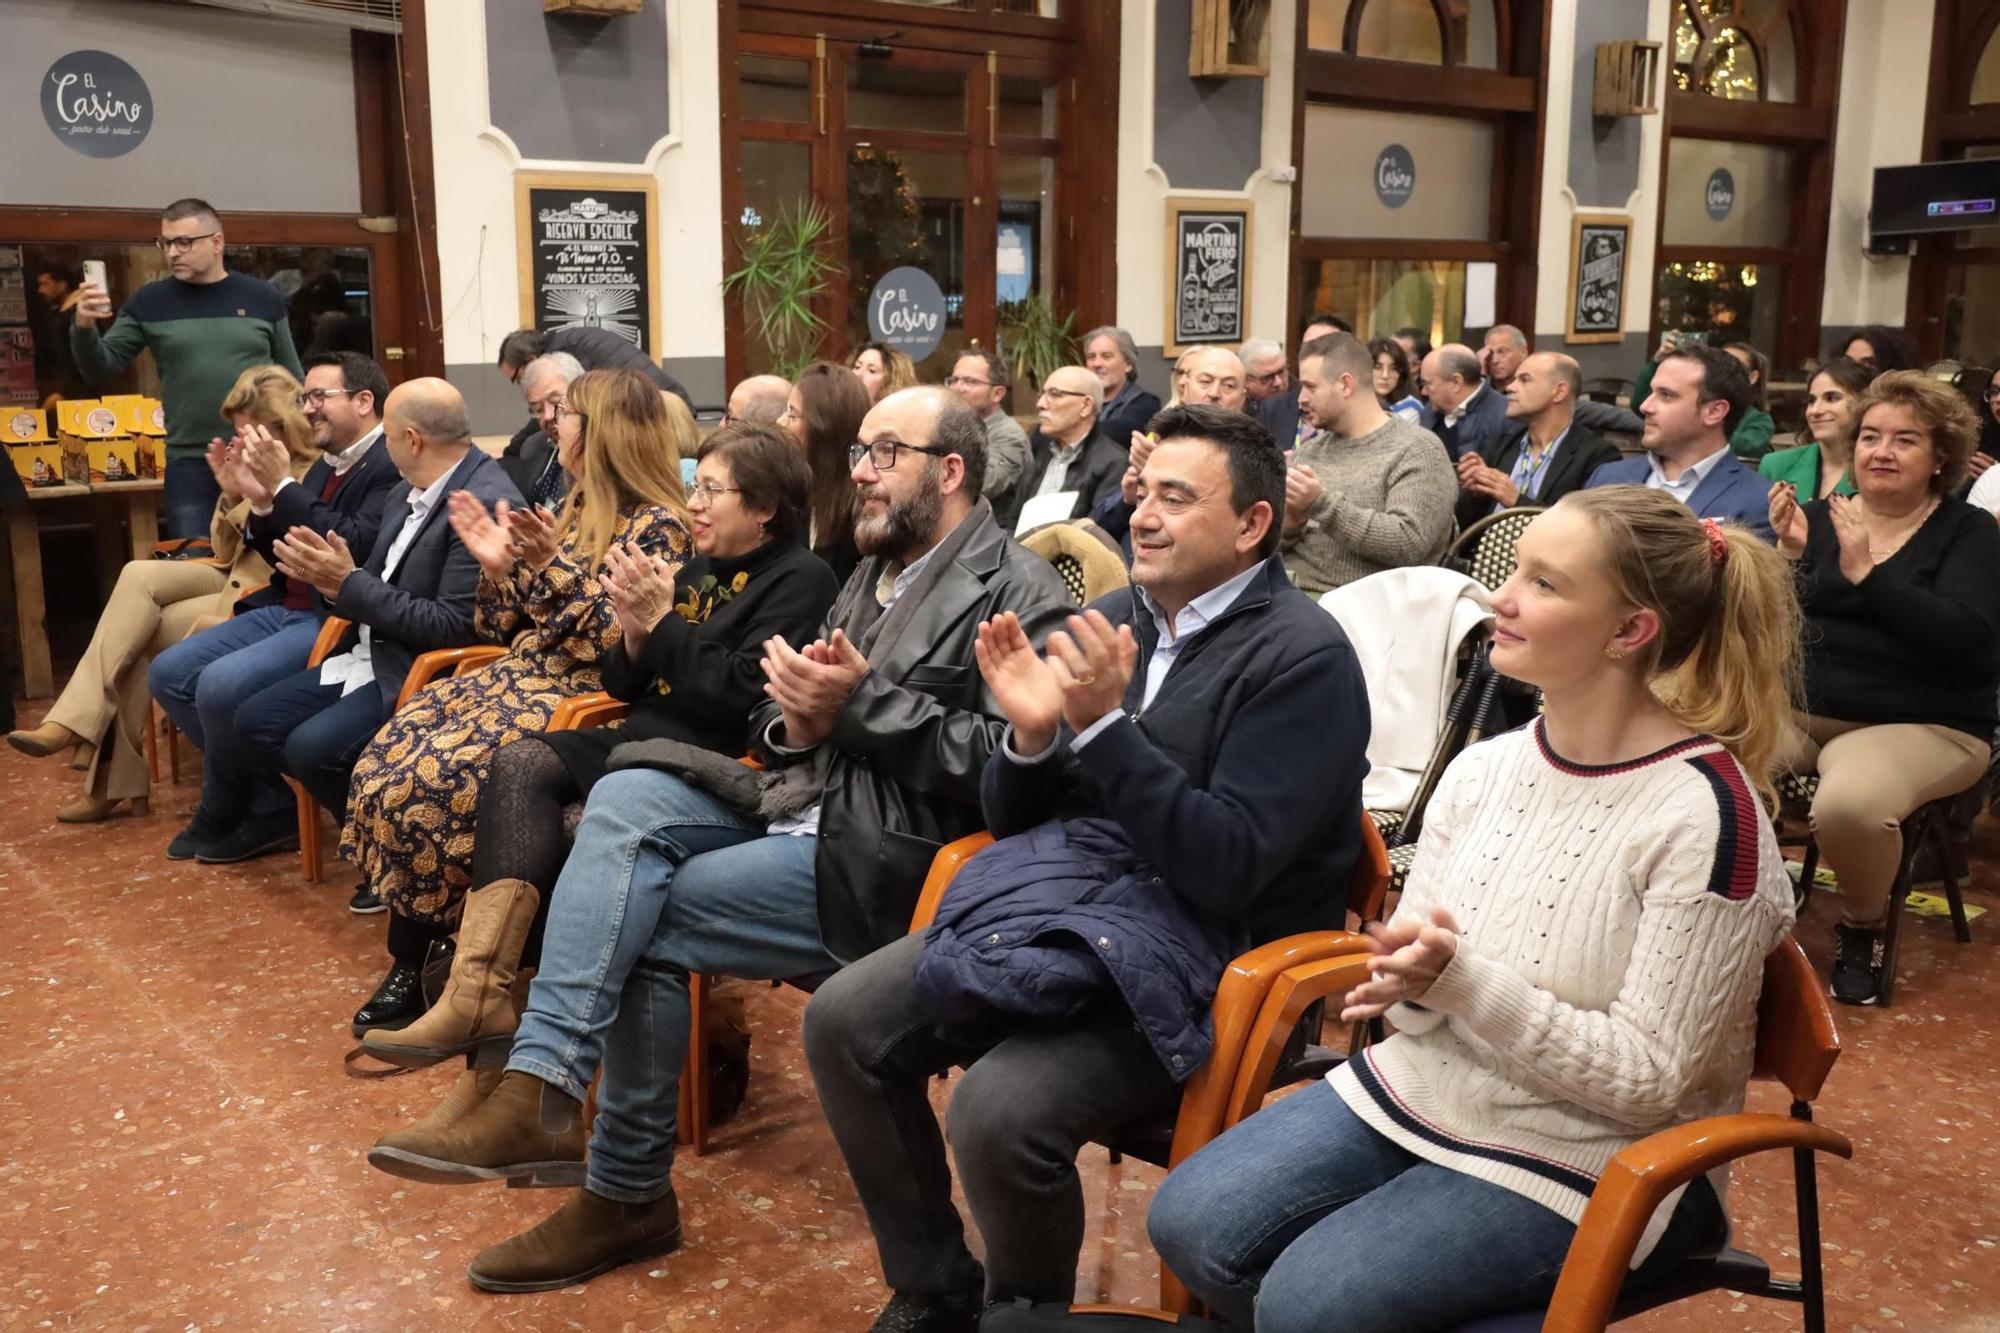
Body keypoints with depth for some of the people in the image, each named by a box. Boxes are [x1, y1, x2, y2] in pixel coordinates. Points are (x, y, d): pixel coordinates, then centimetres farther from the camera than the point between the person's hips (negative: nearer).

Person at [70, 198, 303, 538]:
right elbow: (100, 369, 2)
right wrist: (84, 327, -17)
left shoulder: (263, 298, 4)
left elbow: (291, 376, 10)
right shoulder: (149, 302, 3)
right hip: (190, 463, 0)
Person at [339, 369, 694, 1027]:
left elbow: (624, 645, -19)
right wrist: (499, 565, 1)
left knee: (428, 782, -24)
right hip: (523, 675, 9)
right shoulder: (578, 508, 16)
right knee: (384, 763, -10)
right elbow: (512, 628, 18)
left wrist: (557, 566, -23)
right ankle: (409, 961, -5)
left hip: (586, 699, -9)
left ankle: (429, 961, -4)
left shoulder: (657, 526, -9)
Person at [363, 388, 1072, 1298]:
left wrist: (861, 705, -18)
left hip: (889, 857, -8)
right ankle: (541, 1089, -19)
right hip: (801, 813, 8)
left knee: (640, 923, -17)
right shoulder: (874, 575, 20)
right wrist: (795, 719, -6)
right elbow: (777, 724, 19)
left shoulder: (1018, 592, -6)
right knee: (626, 798, -17)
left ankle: (628, 1192, -4)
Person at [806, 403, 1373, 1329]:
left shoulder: (1304, 657, -13)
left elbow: (1227, 867, -21)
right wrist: (1031, 737, -11)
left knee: (998, 1108, -28)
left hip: (1210, 955, -7)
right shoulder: (1117, 618, 7)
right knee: (842, 1022, -4)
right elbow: (1013, 819, 11)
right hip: (1068, 907, 7)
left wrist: (1104, 726, -25)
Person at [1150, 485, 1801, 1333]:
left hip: (1582, 1162, -6)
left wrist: (1462, 979, -29)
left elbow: (1648, 1077, -20)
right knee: (1190, 1224, -7)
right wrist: (1408, 979, -19)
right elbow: (1420, 976, 5)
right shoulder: (1482, 767, -1)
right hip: (1418, 1089, 6)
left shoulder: (1704, 813, -20)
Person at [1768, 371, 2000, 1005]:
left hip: (1920, 725, -3)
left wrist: (1865, 573, -18)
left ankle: (1864, 924, -3)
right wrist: (1790, 552, -13)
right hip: (1796, 708, 3)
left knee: (1848, 805, -36)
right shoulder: (1820, 516, 11)